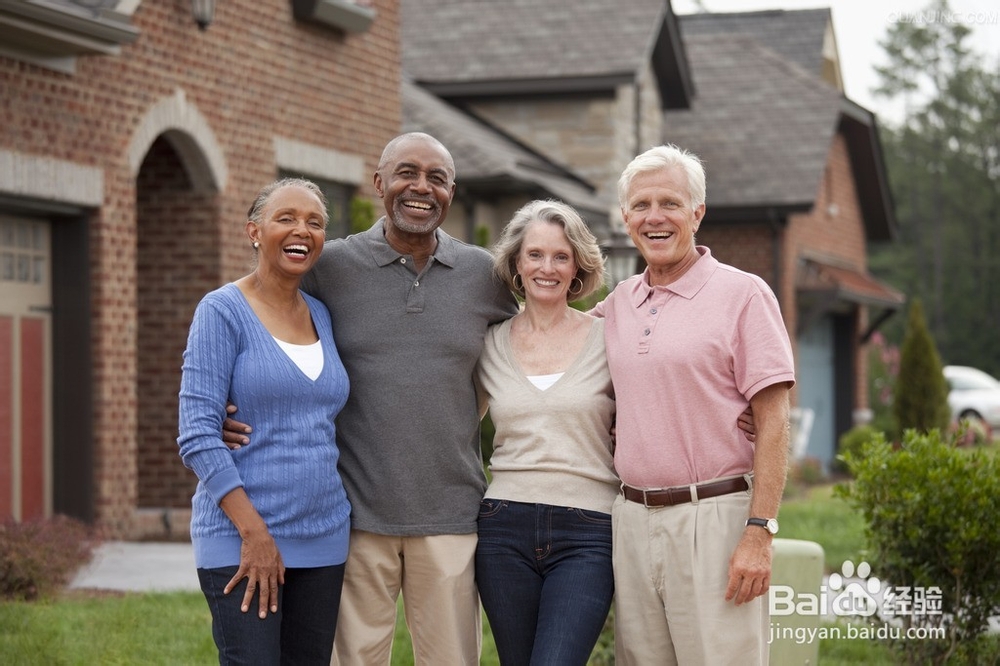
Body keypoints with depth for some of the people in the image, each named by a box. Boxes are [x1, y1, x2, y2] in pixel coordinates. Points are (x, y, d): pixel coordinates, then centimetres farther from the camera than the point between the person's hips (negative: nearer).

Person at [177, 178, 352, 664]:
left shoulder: (321, 316, 12)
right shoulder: (223, 311, -6)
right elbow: (197, 435, -13)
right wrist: (254, 531, -17)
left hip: (322, 541, 6)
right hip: (239, 540, -6)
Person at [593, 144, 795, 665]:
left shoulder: (743, 295, -2)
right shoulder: (615, 306, 13)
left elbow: (772, 423, -7)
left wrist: (759, 533, -14)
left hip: (715, 518, -5)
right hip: (633, 520, 5)